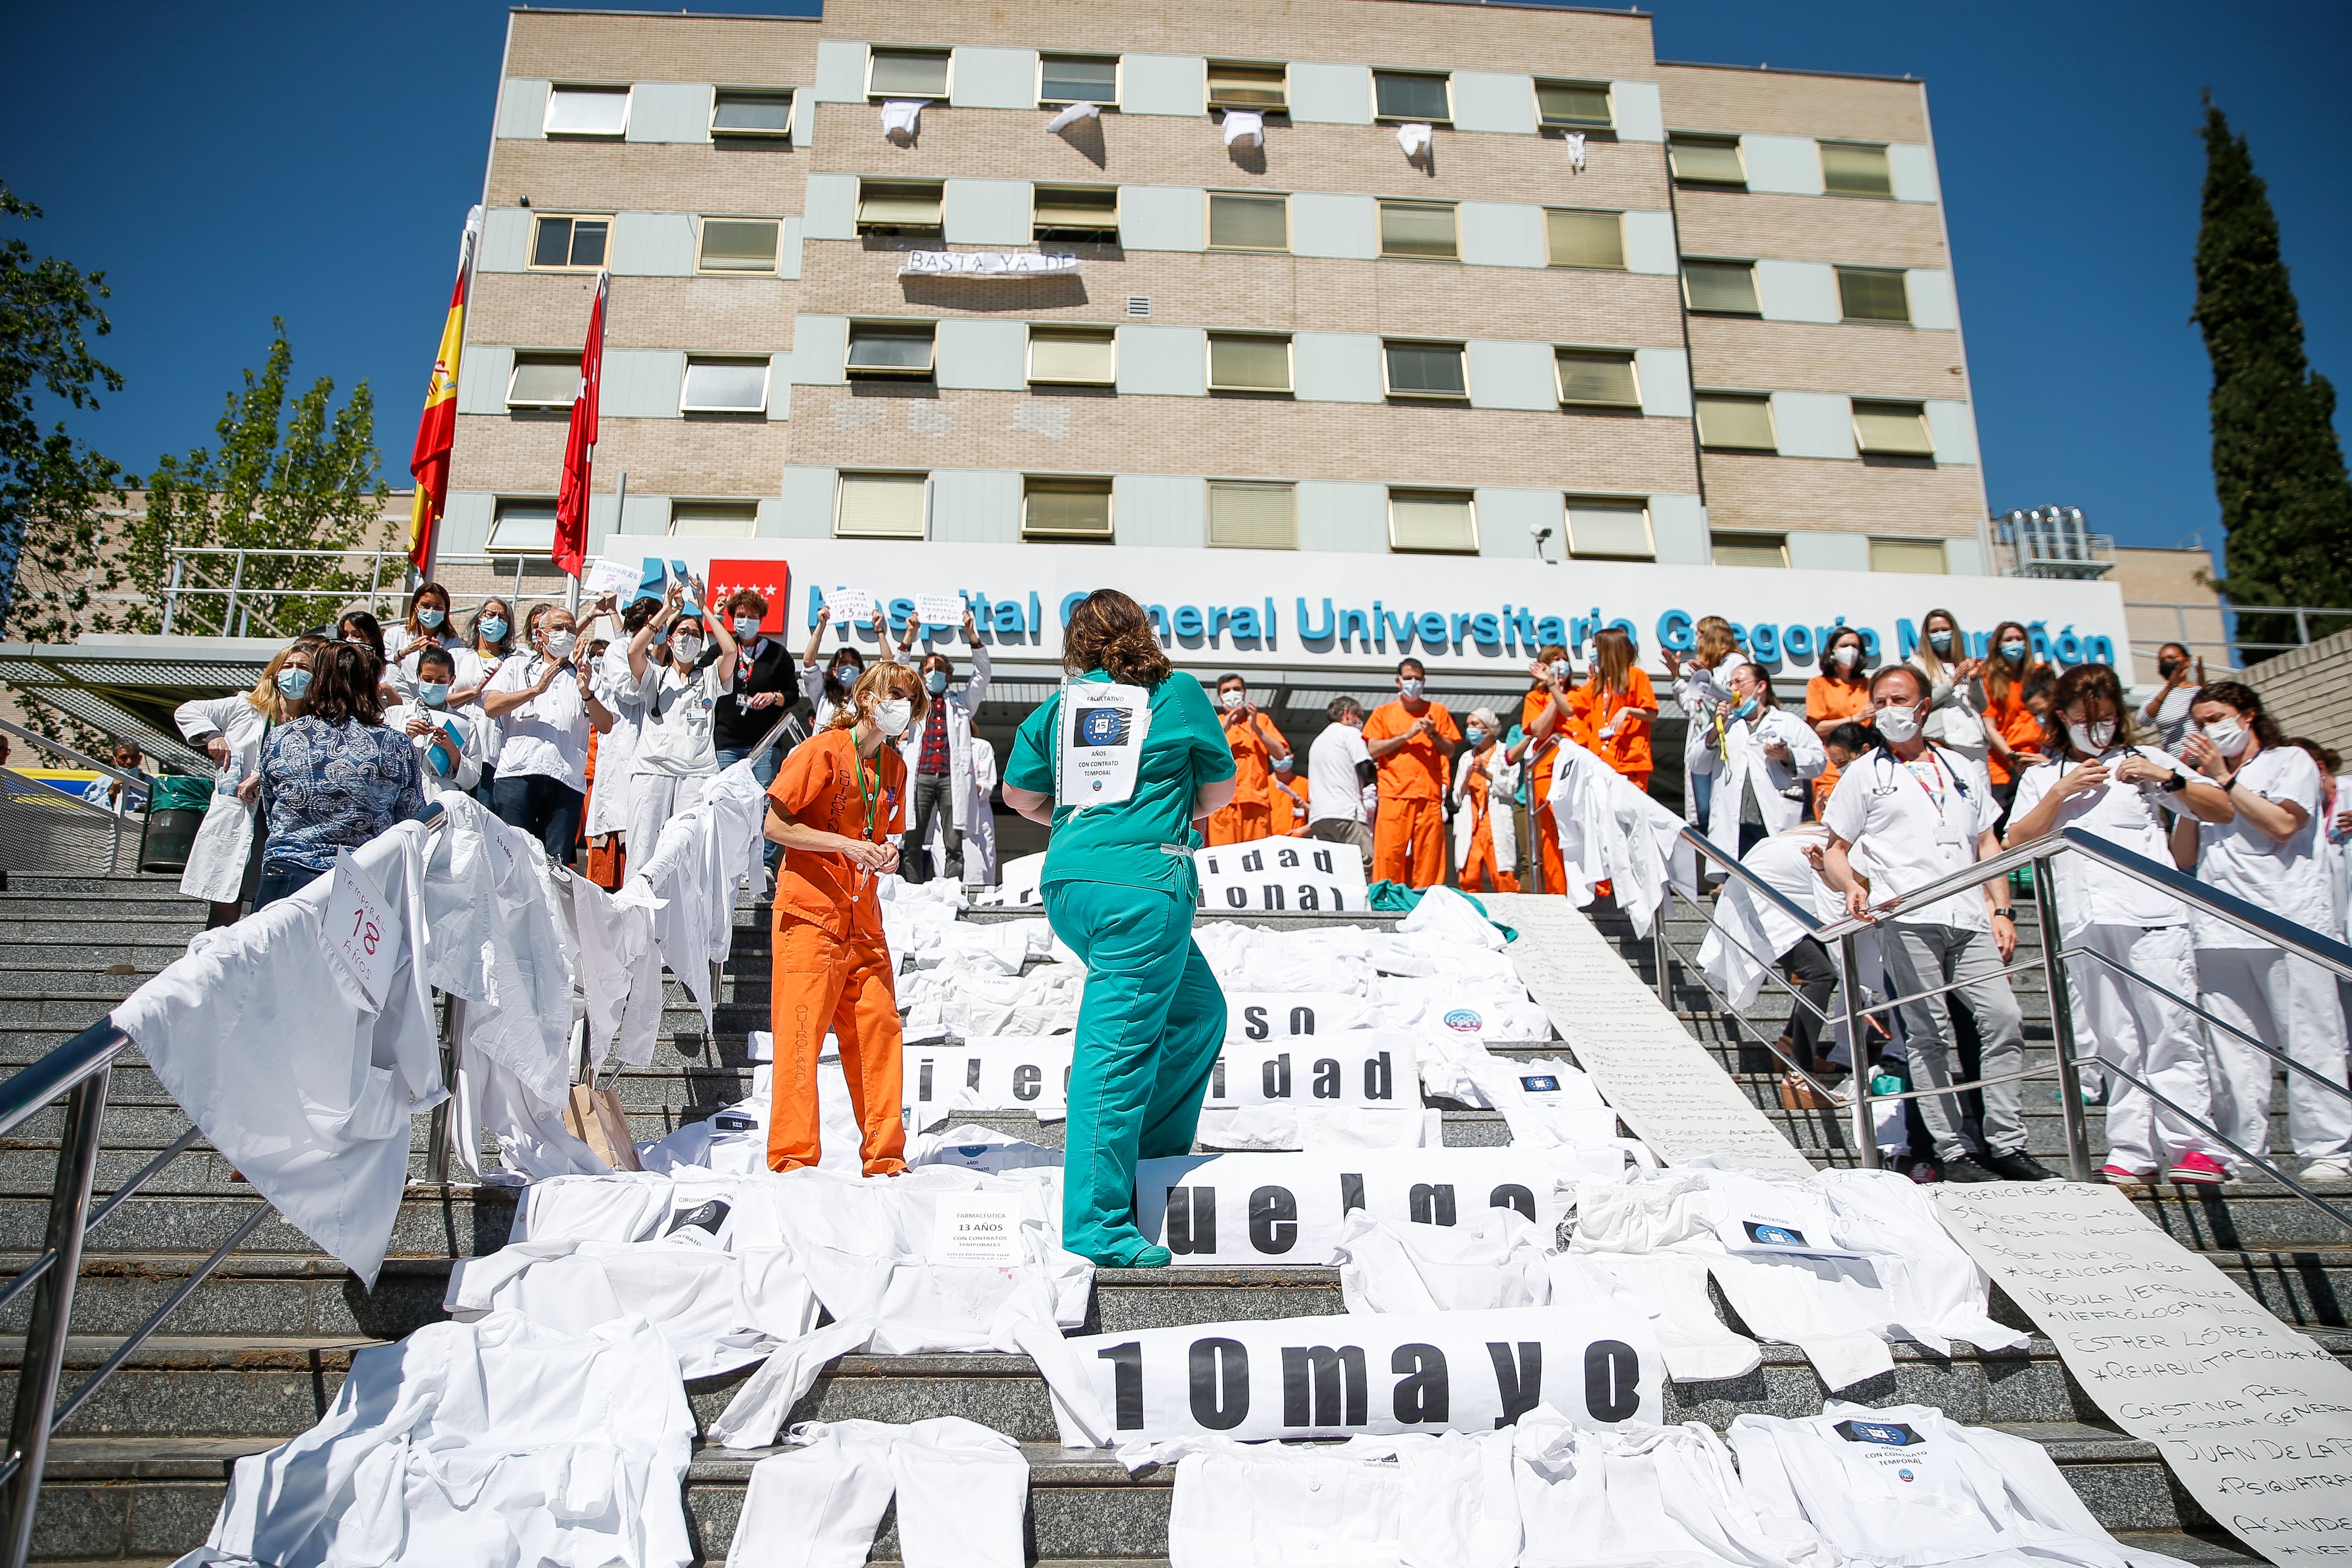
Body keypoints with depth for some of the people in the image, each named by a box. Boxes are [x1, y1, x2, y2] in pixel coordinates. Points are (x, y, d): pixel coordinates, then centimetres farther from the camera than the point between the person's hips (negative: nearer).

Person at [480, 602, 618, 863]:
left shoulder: (584, 676, 21)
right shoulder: (516, 668, 19)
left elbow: (606, 725, 6)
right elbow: (491, 706, 0)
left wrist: (586, 693, -11)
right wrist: (536, 690, -9)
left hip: (567, 780, 1)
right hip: (518, 775, -1)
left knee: (558, 863, -3)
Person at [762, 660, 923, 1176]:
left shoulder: (894, 766, 12)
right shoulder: (822, 750, -7)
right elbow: (776, 827, -10)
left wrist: (887, 853, 0)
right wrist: (847, 846, -17)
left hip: (864, 919, 6)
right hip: (811, 910, -6)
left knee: (879, 1026, 2)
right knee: (803, 1031, -5)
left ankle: (884, 1155, 10)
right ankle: (793, 1157, 4)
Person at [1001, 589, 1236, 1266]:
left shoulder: (1059, 705, 13)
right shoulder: (1179, 693, 4)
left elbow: (1020, 794, 15)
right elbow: (1220, 790, 11)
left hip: (1067, 886, 6)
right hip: (1142, 886, -6)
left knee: (1197, 1008, 22)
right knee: (1118, 1045, -5)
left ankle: (1152, 1155, 27)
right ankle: (1098, 1224, -1)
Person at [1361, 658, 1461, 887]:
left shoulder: (1438, 711, 17)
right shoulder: (1383, 713, 14)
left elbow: (1450, 751, 13)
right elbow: (1373, 750, 1)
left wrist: (1433, 734, -5)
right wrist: (1407, 735, -6)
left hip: (1429, 794, 1)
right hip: (1394, 794, -1)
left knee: (1429, 855, -5)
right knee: (1390, 855, -9)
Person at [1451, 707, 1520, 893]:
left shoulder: (1506, 754, 10)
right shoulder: (1466, 758, 23)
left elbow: (1511, 788, -3)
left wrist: (1486, 774, -14)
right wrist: (1467, 778, 0)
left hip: (1496, 823, -4)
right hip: (1470, 824, 4)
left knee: (1502, 876, -13)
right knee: (1468, 878, -7)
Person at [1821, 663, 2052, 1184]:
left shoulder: (1963, 770, 23)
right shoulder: (1863, 774, 13)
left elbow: (1987, 844, 21)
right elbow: (1835, 850, 10)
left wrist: (2001, 911, 8)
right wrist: (1852, 886, -12)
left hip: (1969, 918, 3)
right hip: (1907, 918, -3)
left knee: (2004, 1017, -7)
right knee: (1930, 1034, -3)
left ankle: (2007, 1144, 2)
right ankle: (1953, 1151, 2)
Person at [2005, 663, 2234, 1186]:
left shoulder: (2142, 760, 14)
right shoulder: (2042, 776, 17)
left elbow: (2223, 810, 13)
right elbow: (2018, 842, 4)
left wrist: (2168, 779, -2)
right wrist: (2062, 792, -4)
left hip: (2150, 913, -2)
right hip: (2083, 922, 2)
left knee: (2172, 1031, -6)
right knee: (2115, 1042, 3)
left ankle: (2197, 1146, -2)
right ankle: (2133, 1152, 5)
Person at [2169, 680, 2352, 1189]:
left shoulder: (2291, 762, 10)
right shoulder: (2204, 774, 22)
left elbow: (2283, 824, -9)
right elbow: (2183, 858, 14)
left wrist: (2223, 778, -3)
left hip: (2289, 923, -4)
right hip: (2219, 931, 4)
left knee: (2310, 1042, -5)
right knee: (2234, 1051, 1)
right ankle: (2242, 1152, 4)